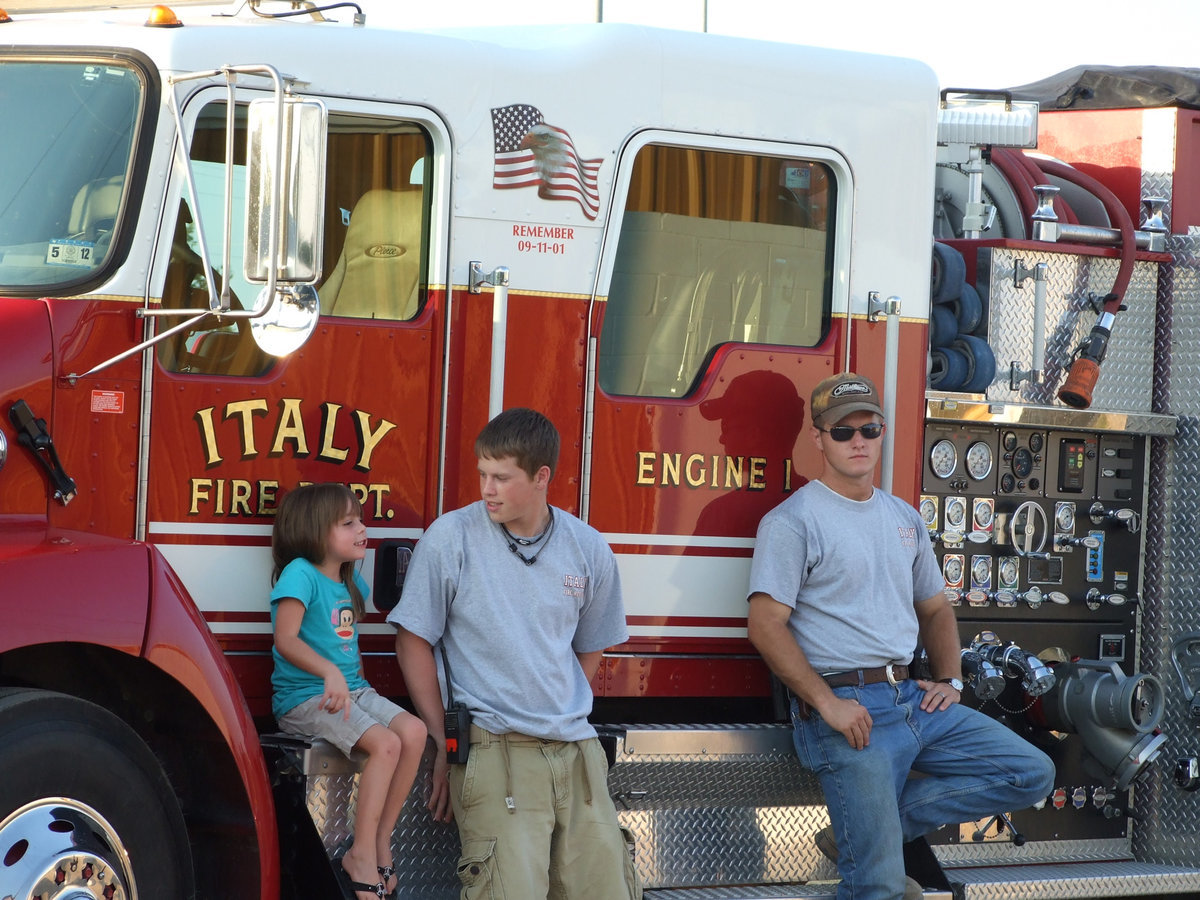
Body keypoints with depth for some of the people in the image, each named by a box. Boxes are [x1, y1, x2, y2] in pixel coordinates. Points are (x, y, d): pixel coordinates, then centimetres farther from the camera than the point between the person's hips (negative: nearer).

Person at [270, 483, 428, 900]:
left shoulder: (350, 582, 14)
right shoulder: (301, 573, -13)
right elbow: (286, 639, -26)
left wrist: (357, 682, 14)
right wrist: (329, 673, -39)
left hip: (349, 691, 8)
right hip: (304, 698, -8)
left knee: (413, 731, -14)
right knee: (385, 743, -26)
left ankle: (381, 841, -7)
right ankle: (362, 857, -19)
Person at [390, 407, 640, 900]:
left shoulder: (588, 549, 7)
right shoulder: (451, 538, -3)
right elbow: (413, 643, 1)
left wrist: (565, 716, 11)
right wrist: (444, 745, -1)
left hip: (575, 747, 4)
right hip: (495, 750, -4)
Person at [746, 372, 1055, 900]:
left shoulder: (904, 519, 17)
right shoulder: (793, 520, -6)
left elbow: (934, 609, 28)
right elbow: (766, 624, -13)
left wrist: (949, 680, 11)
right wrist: (827, 703, -19)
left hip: (913, 699, 8)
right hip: (845, 706, -8)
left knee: (1032, 775, 1)